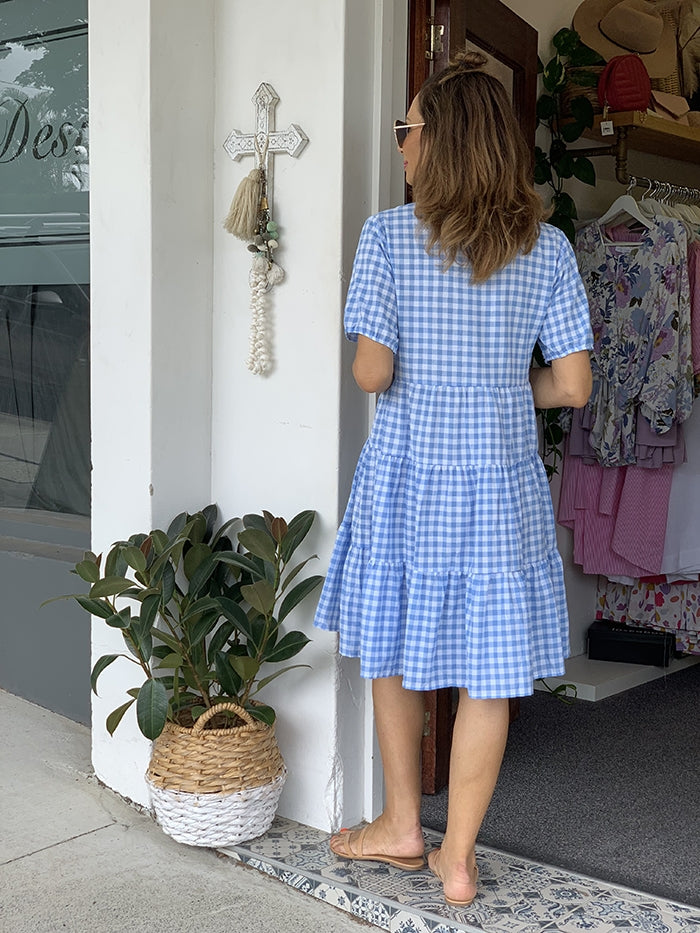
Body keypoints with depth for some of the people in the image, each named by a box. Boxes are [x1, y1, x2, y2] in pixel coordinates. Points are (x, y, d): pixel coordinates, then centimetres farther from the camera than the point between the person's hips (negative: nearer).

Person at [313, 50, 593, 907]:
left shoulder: (388, 236, -10)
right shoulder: (546, 249, -3)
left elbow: (372, 371, -15)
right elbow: (573, 385, -4)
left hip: (406, 477, -1)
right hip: (502, 485, 2)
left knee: (392, 648, 19)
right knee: (488, 676, 11)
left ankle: (402, 827, 32)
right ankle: (457, 858, 20)